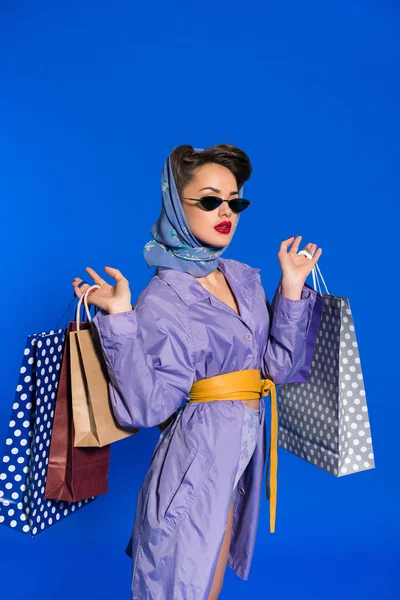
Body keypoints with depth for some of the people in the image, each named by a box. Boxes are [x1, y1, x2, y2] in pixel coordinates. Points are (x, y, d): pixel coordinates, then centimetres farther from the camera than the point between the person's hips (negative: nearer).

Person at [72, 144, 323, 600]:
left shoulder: (244, 277, 4)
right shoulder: (163, 298, -14)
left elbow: (277, 365, 2)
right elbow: (148, 406, -21)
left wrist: (291, 288, -3)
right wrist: (120, 320, -29)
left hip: (244, 449, 6)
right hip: (197, 455, -6)